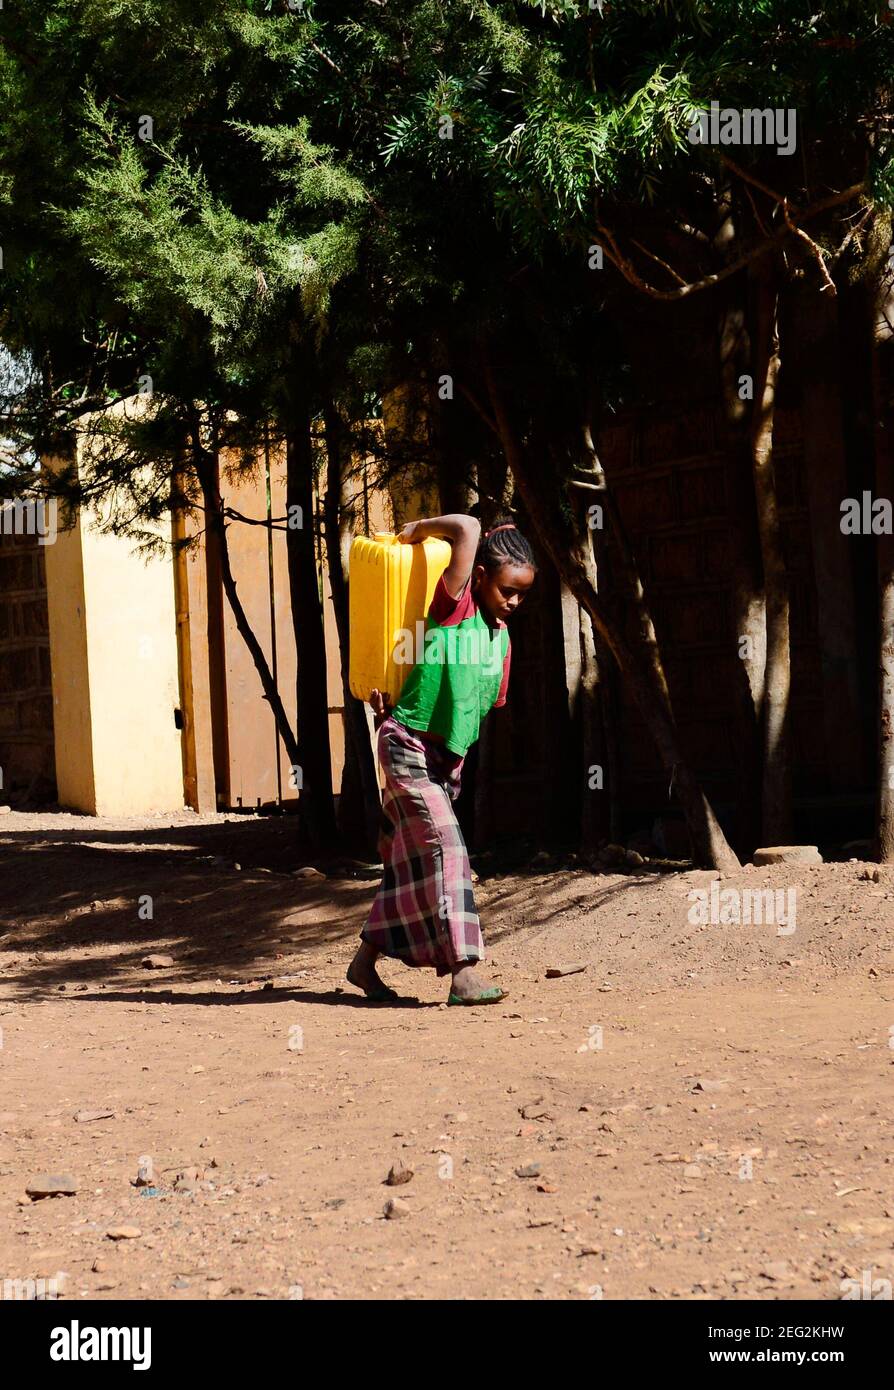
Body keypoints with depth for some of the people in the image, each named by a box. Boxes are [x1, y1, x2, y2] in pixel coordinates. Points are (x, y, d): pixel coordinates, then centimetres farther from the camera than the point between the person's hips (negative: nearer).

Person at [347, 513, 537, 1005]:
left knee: (412, 861, 12)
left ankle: (365, 960, 24)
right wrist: (415, 533, -9)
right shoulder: (454, 605, -12)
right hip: (408, 747, -8)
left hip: (449, 757, 8)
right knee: (445, 849, -16)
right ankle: (463, 973, -20)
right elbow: (467, 529, -25)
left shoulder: (502, 637, 8)